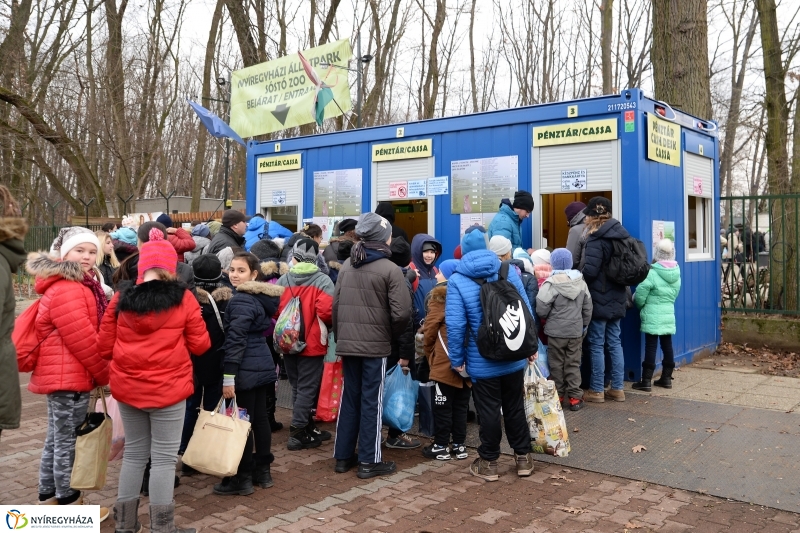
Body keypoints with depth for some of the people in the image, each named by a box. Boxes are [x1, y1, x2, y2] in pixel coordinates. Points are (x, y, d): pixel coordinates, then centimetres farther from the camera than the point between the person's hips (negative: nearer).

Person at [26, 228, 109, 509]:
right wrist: (105, 374, -11)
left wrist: (99, 373, 13)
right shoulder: (66, 290, -21)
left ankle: (48, 497, 32)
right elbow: (83, 340, -22)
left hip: (62, 375, 11)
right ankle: (70, 504, 14)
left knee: (56, 439, 19)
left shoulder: (79, 285, 14)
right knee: (68, 442, 1)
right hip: (68, 377, -11)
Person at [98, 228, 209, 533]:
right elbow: (200, 345, -3)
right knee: (164, 457, 5)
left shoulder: (121, 298, -2)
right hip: (168, 388, -4)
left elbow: (105, 347, 4)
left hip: (127, 388, 4)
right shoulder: (182, 298, -10)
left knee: (134, 452, 18)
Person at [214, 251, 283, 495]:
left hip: (246, 369, -9)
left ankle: (242, 478, 7)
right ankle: (262, 471, 24)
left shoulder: (241, 301, -17)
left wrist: (228, 376, -22)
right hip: (262, 364, 9)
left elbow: (236, 340, -21)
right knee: (260, 417, 14)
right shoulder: (262, 297, 11)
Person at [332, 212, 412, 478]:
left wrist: (340, 335, 16)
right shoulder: (390, 269, -11)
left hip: (347, 344, 5)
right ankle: (369, 461, 10)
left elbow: (335, 304, 7)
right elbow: (402, 313, -16)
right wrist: (392, 335, 2)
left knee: (349, 399, 14)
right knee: (371, 402, 3)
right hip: (376, 345, -5)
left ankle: (343, 456, 22)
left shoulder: (347, 265, 7)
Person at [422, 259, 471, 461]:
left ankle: (441, 446, 7)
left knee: (443, 404, 1)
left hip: (445, 359, -6)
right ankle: (459, 445, 17)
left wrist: (429, 351, 6)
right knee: (461, 404, 12)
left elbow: (430, 327, -9)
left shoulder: (439, 295, -10)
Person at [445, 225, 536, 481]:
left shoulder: (457, 281, -11)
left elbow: (455, 324, -15)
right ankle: (523, 457, 27)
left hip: (482, 362, -3)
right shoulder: (509, 271, -2)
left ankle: (488, 462, 18)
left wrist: (456, 359, -5)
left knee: (489, 411, 7)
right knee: (515, 407, 16)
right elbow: (526, 312, 1)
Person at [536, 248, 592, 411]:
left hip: (556, 331, -4)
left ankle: (557, 396, 18)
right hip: (576, 331, 4)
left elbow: (541, 309, -15)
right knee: (573, 364, 11)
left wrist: (547, 319, 7)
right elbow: (588, 308, 9)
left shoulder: (551, 283, -16)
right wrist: (584, 325, 21)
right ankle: (575, 397, 12)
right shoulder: (581, 282, 2)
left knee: (556, 365, 9)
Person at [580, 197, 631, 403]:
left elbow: (589, 271, -22)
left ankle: (596, 390, 6)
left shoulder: (597, 239, -16)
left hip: (599, 299, -8)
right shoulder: (620, 234, 9)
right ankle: (617, 388, 17)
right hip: (616, 298, 8)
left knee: (596, 345, 0)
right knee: (614, 343, 12)